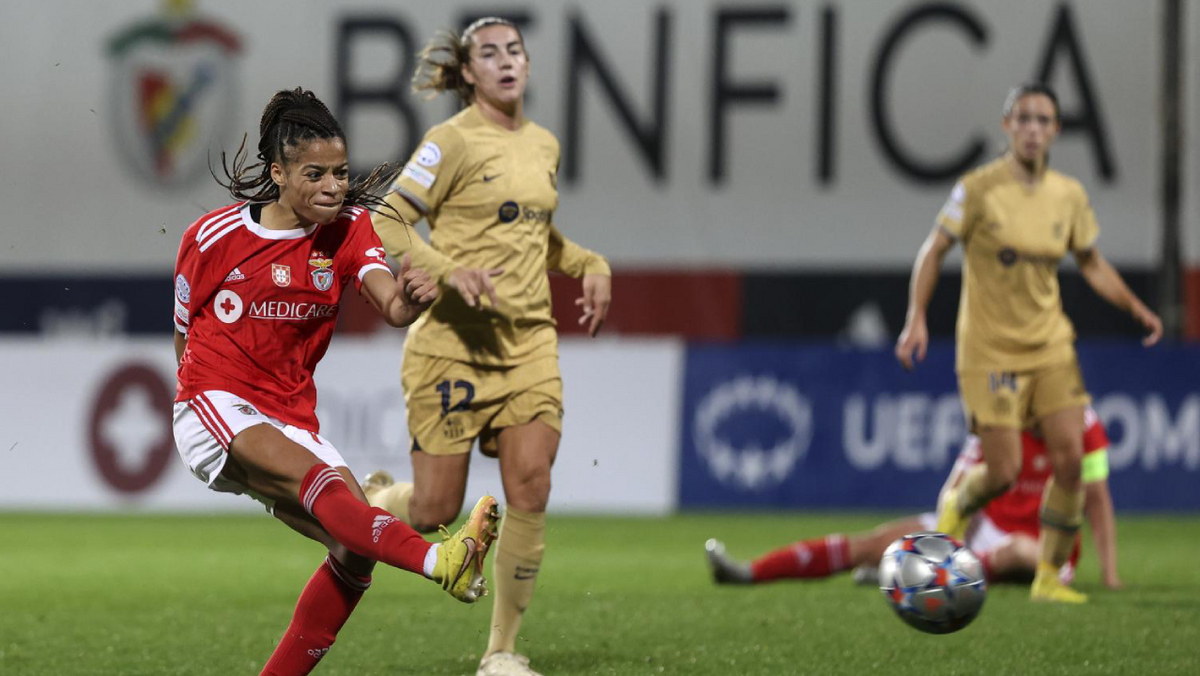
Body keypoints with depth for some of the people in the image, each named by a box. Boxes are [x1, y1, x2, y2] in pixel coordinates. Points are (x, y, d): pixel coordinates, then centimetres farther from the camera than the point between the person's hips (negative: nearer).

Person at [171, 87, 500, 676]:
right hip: (213, 407, -5)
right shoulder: (214, 235, -5)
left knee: (355, 551, -11)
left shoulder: (349, 230, 1)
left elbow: (391, 308, -19)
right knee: (322, 482, -32)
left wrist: (408, 298, -40)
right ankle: (439, 560, -55)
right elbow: (186, 337, 9)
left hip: (290, 422, 5)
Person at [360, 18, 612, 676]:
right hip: (453, 342, -5)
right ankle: (370, 500, 34)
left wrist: (593, 265, 12)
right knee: (435, 509, -3)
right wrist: (451, 271, -25)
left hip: (528, 341, 5)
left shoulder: (544, 145, 13)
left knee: (530, 490, -9)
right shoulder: (453, 140, -8)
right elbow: (385, 224, -12)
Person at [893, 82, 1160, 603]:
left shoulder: (1069, 196, 2)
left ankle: (1049, 576, 6)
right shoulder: (978, 189, -11)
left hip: (1050, 345, 4)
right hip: (989, 353, -4)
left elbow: (1091, 263, 16)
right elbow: (933, 251, -3)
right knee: (1003, 472, -9)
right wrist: (916, 319, -12)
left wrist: (1136, 309, 4)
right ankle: (957, 507, 28)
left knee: (1069, 458, -8)